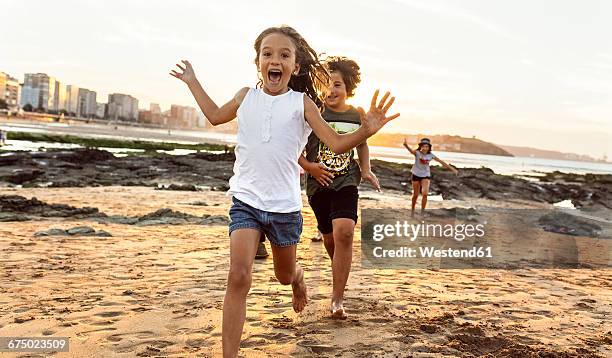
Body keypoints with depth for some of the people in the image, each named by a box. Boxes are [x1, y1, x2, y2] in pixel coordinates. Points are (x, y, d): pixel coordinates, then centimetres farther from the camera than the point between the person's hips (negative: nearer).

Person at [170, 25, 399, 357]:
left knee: (285, 274, 19)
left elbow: (337, 144, -9)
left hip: (284, 205, 0)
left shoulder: (302, 103, -4)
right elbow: (216, 116, 25)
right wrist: (192, 82, 27)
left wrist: (365, 130, -27)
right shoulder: (246, 96, 3)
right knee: (238, 276, -17)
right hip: (246, 201, 1)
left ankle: (298, 278, 58)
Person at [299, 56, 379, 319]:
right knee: (330, 238, 11)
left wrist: (366, 169, 10)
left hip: (346, 181, 0)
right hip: (319, 182, 0)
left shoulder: (357, 116, 3)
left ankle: (337, 299, -12)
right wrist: (308, 166, -13)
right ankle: (341, 275, 45)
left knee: (344, 232, -20)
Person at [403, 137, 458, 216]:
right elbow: (411, 150, -40)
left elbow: (441, 162, -3)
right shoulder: (417, 153, -18)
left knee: (425, 193, -17)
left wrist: (452, 169, -1)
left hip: (426, 175, 1)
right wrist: (406, 145, -64)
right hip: (416, 175, -1)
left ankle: (422, 212, -4)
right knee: (415, 195, 8)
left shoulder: (430, 155, -10)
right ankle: (412, 210, 33)